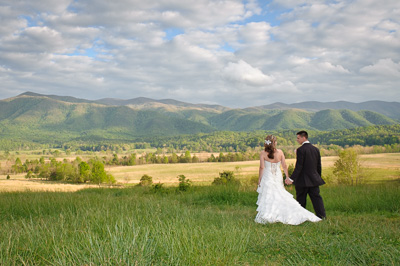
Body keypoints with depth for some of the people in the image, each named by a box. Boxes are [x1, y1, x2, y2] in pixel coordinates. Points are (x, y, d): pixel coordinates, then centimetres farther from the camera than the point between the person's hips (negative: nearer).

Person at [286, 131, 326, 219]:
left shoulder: (300, 150, -14)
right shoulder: (315, 149, 8)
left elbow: (298, 167, -19)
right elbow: (319, 166, 13)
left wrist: (291, 179, -19)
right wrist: (318, 177, 23)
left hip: (303, 180, -6)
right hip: (314, 179, 6)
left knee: (301, 200, 6)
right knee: (316, 197, 7)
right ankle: (322, 216, 3)